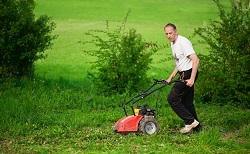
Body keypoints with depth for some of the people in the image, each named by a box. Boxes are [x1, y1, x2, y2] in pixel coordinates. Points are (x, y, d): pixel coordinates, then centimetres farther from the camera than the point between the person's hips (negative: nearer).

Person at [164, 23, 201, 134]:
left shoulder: (183, 42, -16)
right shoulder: (173, 44, 16)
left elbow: (195, 60, -23)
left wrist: (192, 79, -28)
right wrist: (170, 78, 20)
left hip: (189, 74, -10)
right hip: (183, 74, 10)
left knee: (172, 99, -10)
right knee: (187, 101, 12)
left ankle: (191, 121, -6)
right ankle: (196, 126, 20)